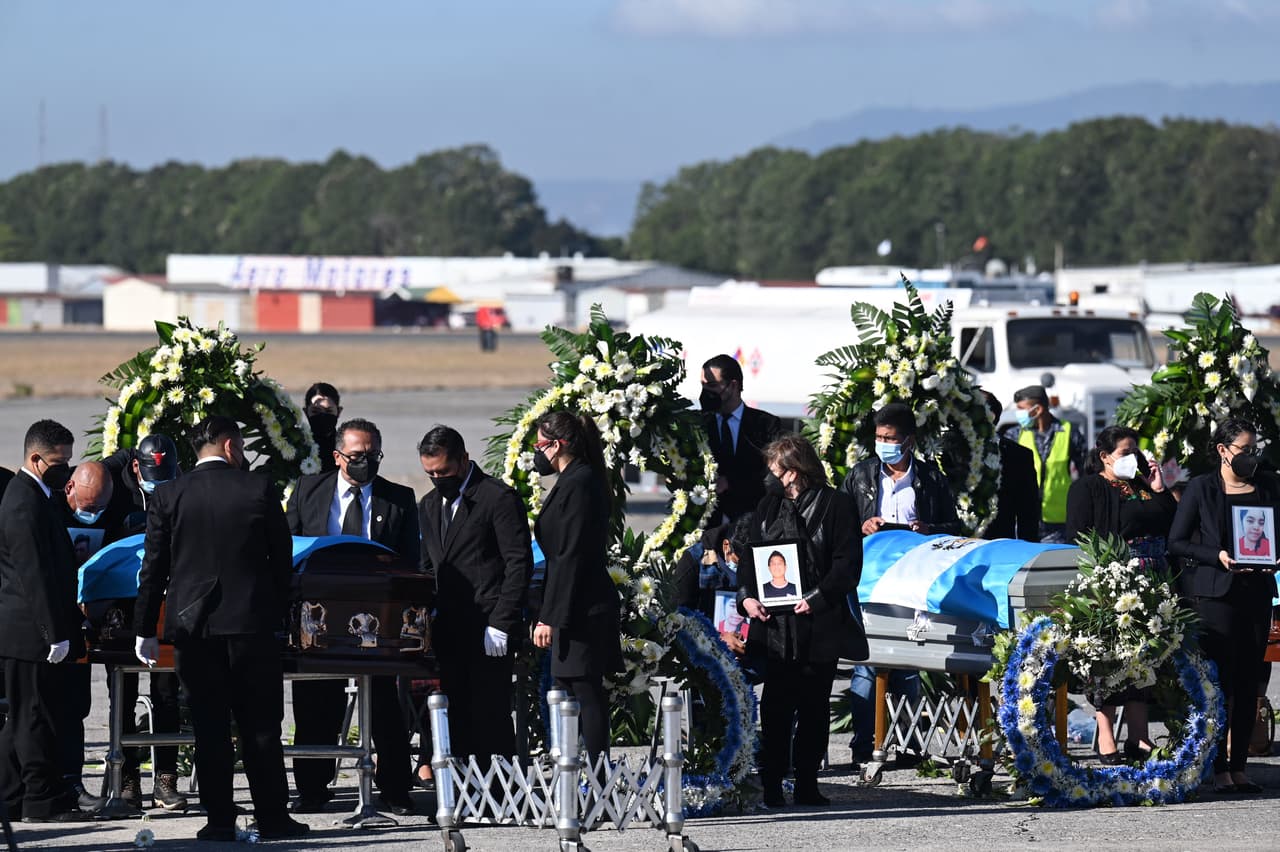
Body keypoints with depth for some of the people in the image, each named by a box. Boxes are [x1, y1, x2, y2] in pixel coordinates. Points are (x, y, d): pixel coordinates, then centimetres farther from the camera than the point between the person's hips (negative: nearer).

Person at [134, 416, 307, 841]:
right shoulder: (259, 490, -3)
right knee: (261, 727, 6)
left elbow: (154, 568, 1)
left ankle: (220, 820, 3)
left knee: (210, 729, 4)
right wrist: (277, 612, 15)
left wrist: (144, 630, 6)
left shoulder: (167, 498, 0)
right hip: (251, 622, -1)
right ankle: (272, 817, 8)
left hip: (191, 626, 1)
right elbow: (282, 559, 2)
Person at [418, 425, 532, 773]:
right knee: (457, 722, 4)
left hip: (488, 630, -7)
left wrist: (501, 624, -15)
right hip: (447, 633, 7)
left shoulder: (499, 498, -5)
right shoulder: (429, 506, 19)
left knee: (491, 719, -7)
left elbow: (519, 564, -9)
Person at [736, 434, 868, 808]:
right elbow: (748, 554, 14)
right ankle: (771, 786, -3)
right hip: (776, 624, 3)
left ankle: (807, 784, 12)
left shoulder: (835, 504, 0)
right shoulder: (769, 506, 14)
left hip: (819, 623, -2)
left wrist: (818, 598, -16)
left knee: (814, 707, 4)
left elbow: (848, 563, -5)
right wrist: (747, 596, -3)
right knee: (776, 707, -4)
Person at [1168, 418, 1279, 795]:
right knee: (1220, 681, -6)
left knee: (1248, 682, 4)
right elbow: (1176, 542, -2)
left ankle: (1239, 767, 10)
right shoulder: (1201, 488, -1)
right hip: (1214, 593, -4)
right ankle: (1219, 768, -2)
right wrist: (1218, 557, -14)